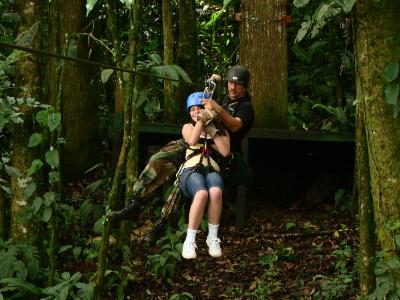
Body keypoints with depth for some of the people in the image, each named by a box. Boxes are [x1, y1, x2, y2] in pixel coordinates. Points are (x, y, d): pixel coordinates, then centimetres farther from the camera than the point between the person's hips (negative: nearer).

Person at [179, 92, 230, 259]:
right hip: (191, 170, -1)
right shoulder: (188, 127, 19)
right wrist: (200, 122, 0)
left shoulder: (220, 130, 20)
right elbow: (192, 140, -6)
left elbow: (225, 151, 0)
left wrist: (212, 130, 3)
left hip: (212, 171, 1)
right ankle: (190, 241, -31)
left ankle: (213, 238, -24)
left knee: (216, 192, -38)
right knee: (202, 193, -38)